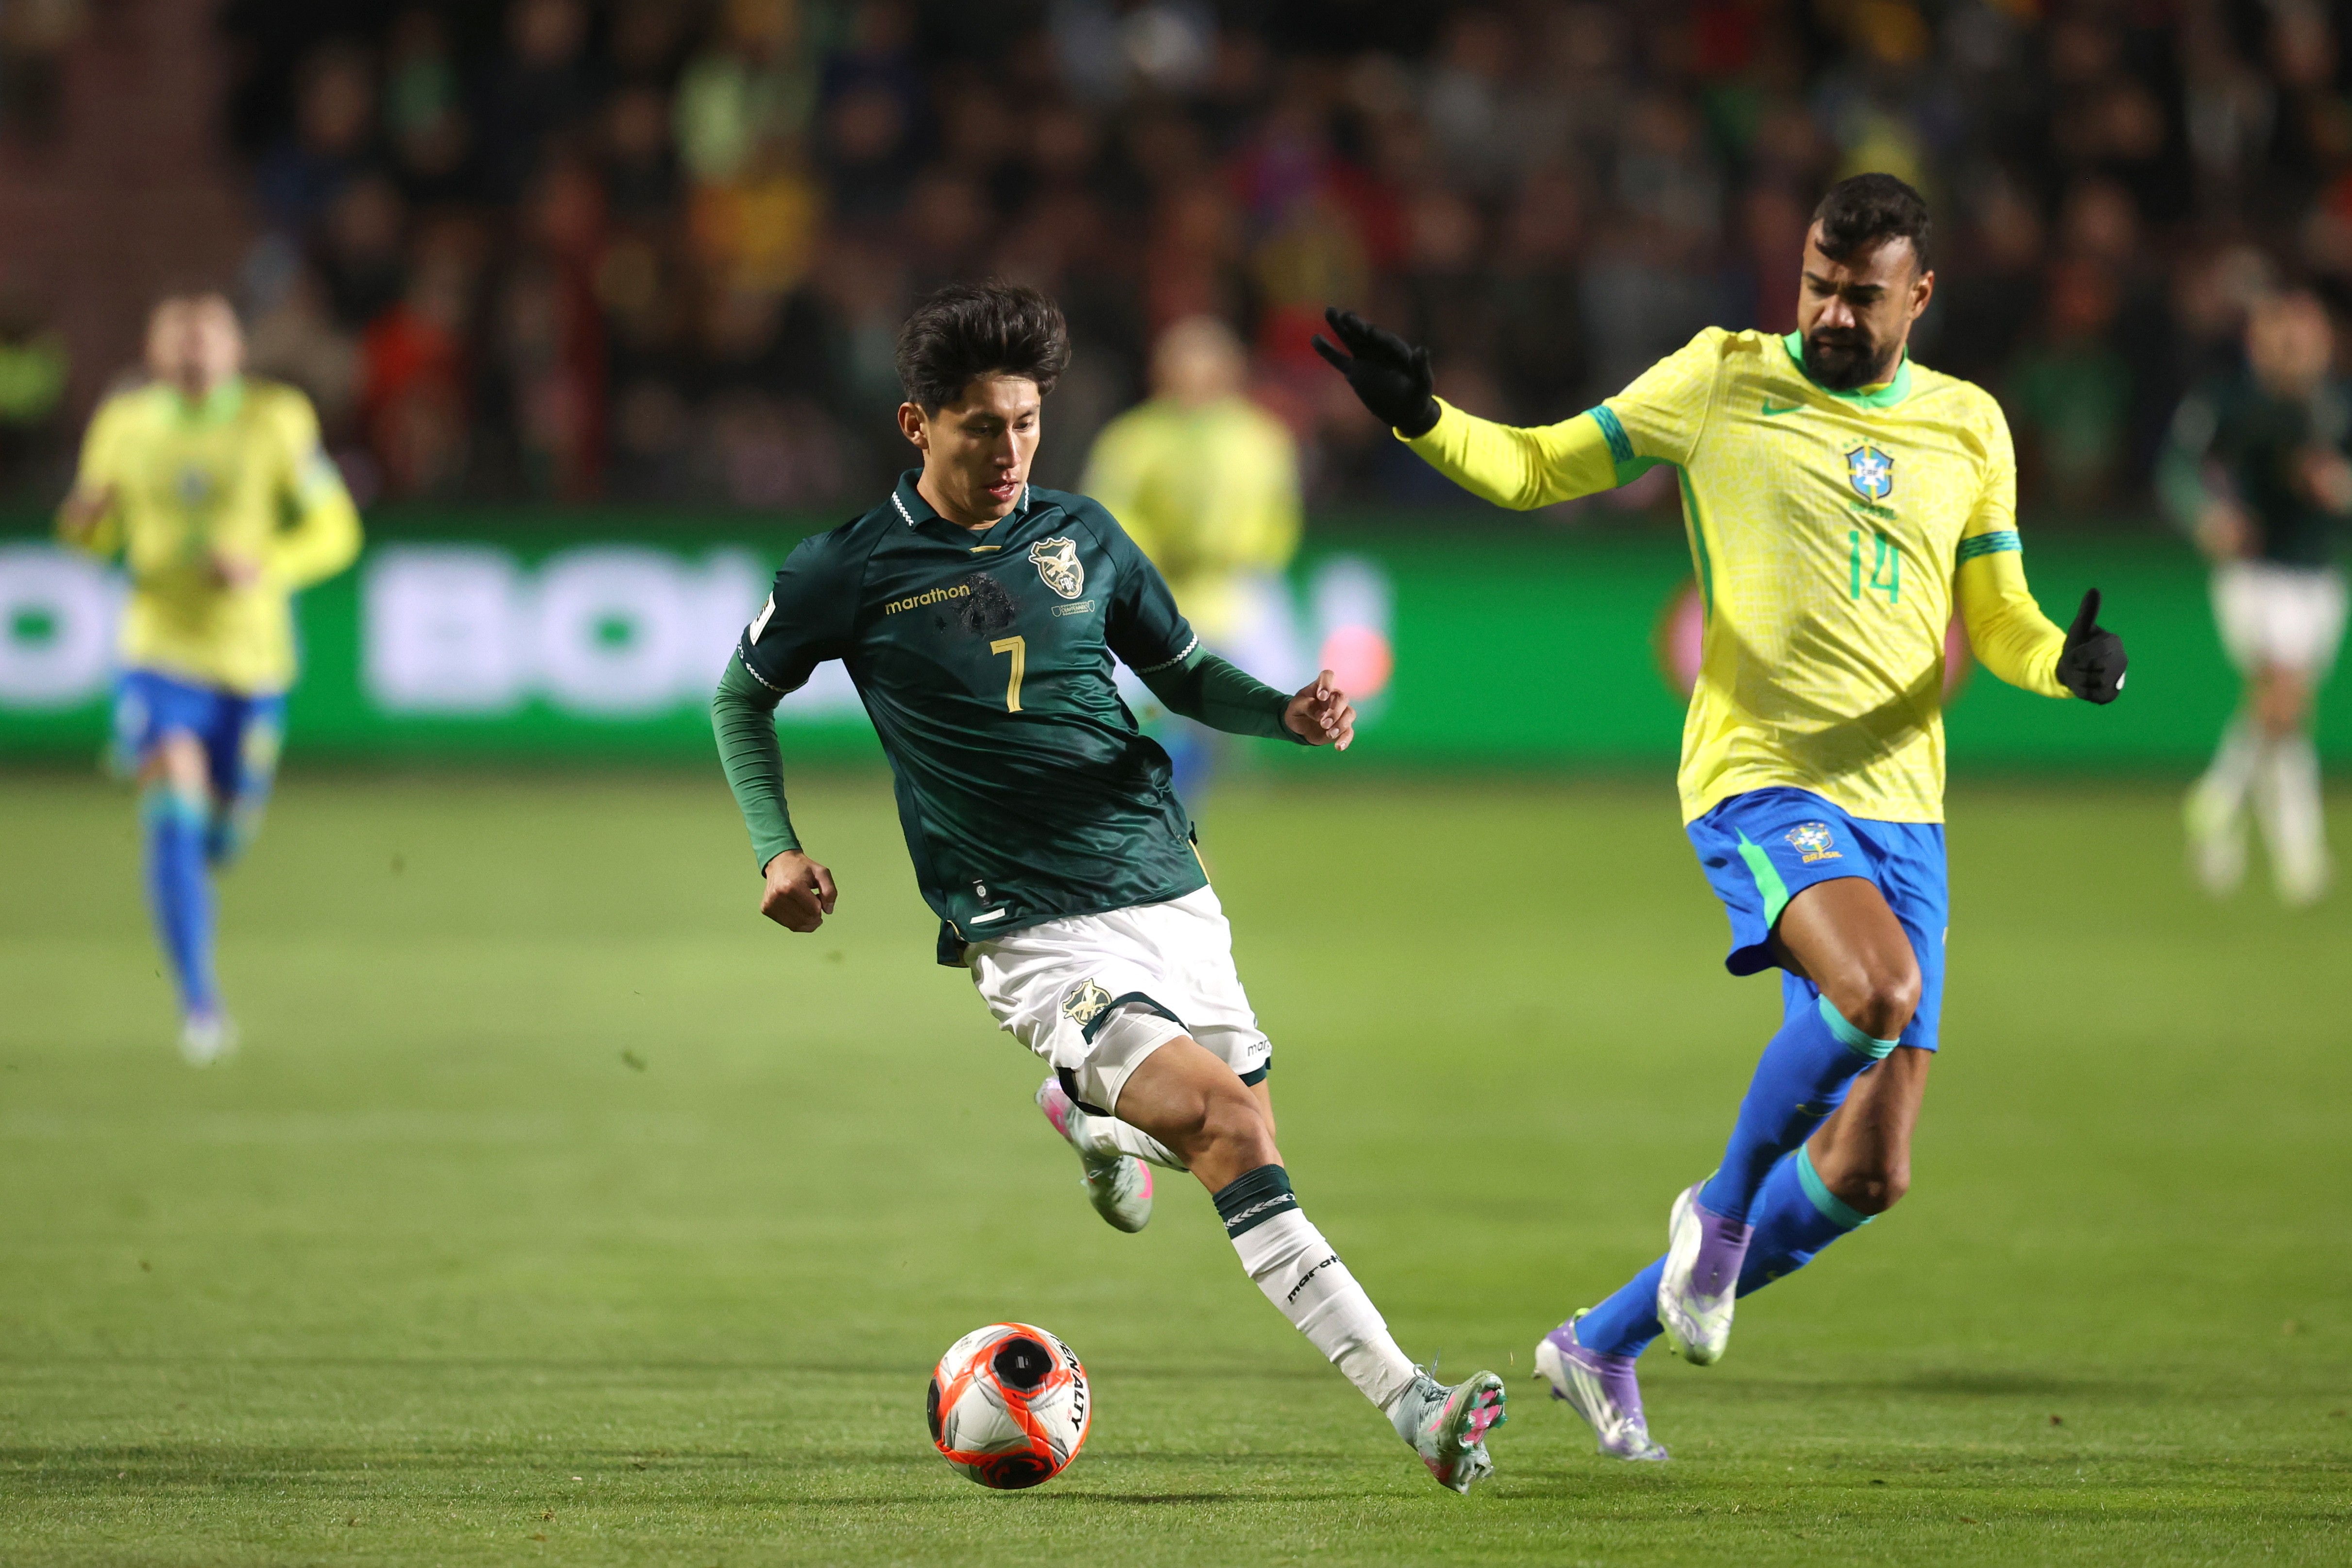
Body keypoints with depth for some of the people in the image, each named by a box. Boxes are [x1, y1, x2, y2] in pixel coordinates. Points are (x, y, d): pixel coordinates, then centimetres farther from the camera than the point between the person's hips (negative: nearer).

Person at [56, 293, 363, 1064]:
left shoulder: (277, 419, -6)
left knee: (222, 839, 14)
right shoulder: (122, 424, 0)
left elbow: (335, 530, -2)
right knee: (172, 824, -20)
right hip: (162, 652, -1)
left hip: (252, 660, 1)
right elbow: (100, 534, 12)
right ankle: (198, 1002, -16)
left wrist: (266, 567, -20)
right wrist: (84, 524, -13)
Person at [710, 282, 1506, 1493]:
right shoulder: (852, 572, -3)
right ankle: (1409, 1405, -28)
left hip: (1168, 894, 5)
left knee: (1233, 1145, 13)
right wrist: (776, 850, -1)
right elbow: (741, 698, 12)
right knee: (1227, 1122, -23)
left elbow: (1182, 673, 19)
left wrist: (1285, 712, -1)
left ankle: (1090, 1115, 49)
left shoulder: (1080, 536, 7)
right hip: (1034, 932, -5)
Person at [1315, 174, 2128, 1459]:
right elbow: (1537, 470, 9)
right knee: (1878, 987, -35)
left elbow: (1999, 624, 17)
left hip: (1902, 810, 5)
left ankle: (1604, 1344, 20)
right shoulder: (1721, 380, 3)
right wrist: (1424, 420, -10)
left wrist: (2073, 664, -5)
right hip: (1760, 778, -5)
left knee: (1870, 1174, 1)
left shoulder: (1967, 428, 12)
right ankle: (1724, 1207, -7)